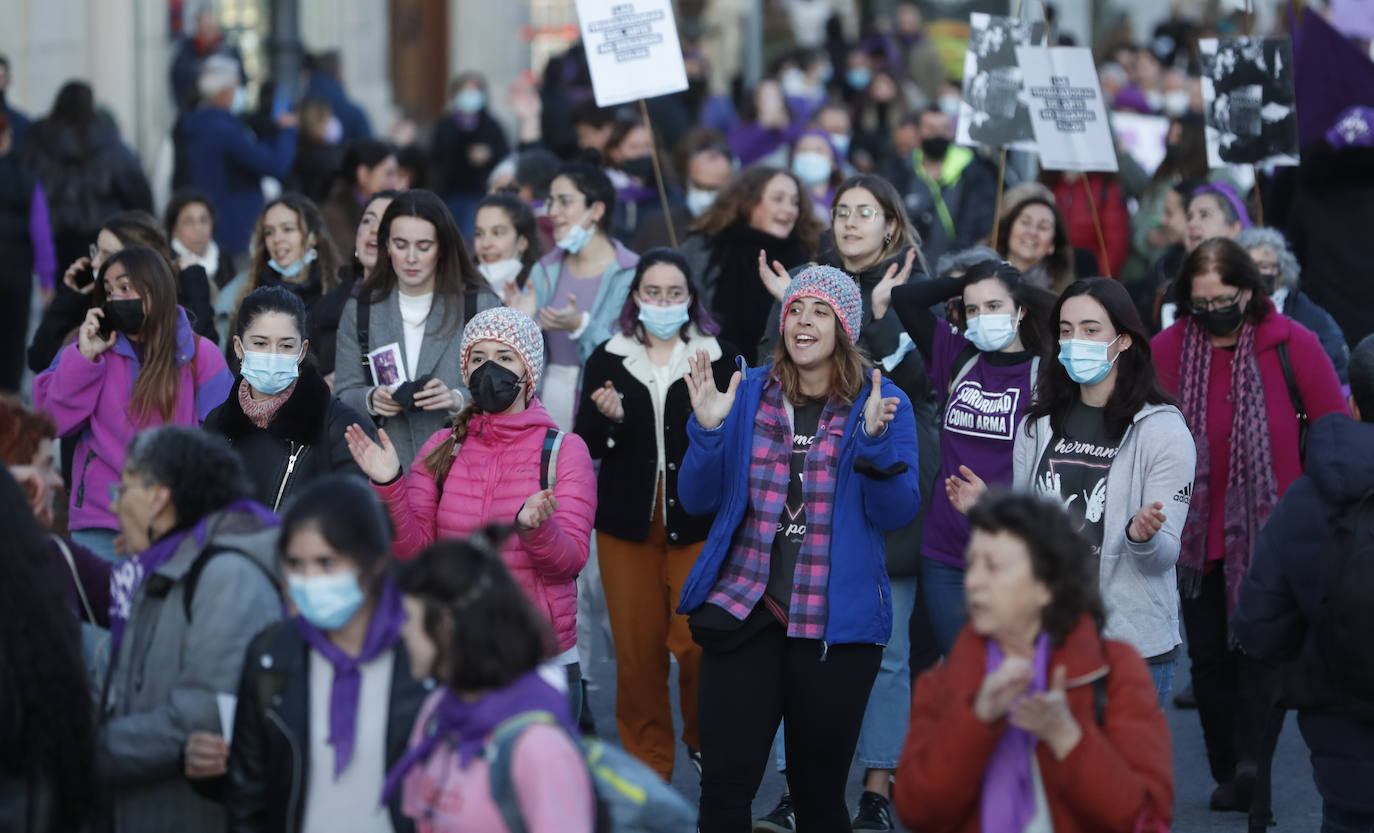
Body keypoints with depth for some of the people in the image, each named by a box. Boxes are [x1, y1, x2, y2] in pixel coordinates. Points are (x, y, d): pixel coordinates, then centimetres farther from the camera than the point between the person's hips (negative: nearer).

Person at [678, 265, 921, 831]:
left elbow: (897, 514, -5)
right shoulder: (748, 393, 6)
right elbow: (697, 500, 6)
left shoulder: (881, 402, 1)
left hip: (837, 626, -1)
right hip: (742, 611, 1)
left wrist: (875, 438, -20)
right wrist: (708, 429, -11)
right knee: (723, 788, -4)